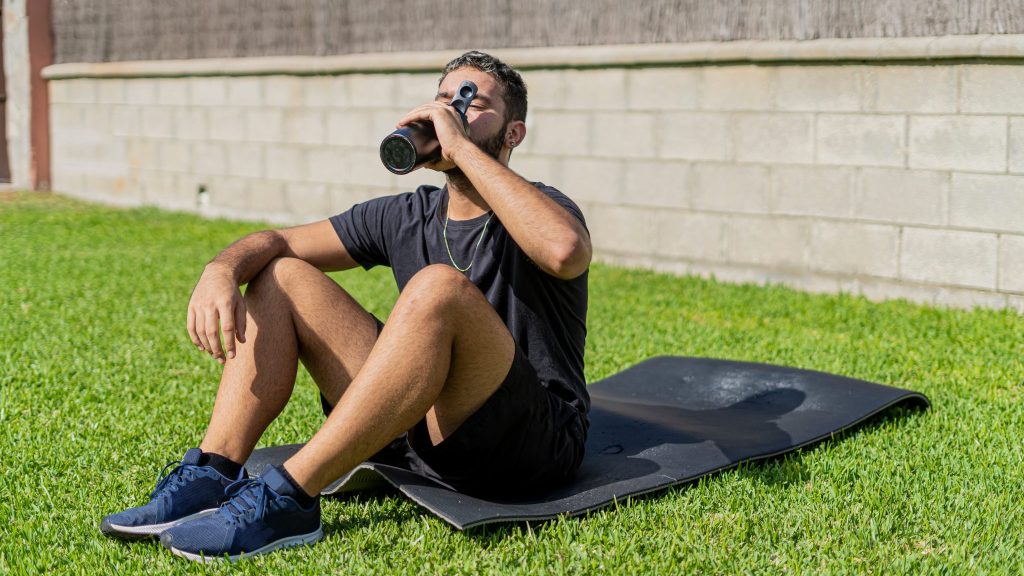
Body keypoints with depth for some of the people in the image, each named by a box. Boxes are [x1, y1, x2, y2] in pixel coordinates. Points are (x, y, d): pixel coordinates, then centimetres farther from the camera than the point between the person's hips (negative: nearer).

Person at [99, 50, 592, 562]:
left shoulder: (535, 208, -6)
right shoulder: (406, 217, 12)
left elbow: (565, 251, -32)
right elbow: (276, 242, 11)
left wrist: (462, 147, -24)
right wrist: (221, 270, -13)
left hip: (537, 441, -6)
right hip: (423, 432, 6)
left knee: (439, 286, -34)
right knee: (282, 277, 1)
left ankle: (287, 499, -32)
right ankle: (211, 477, -14)